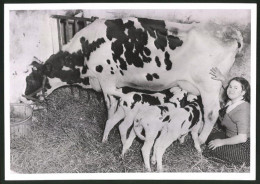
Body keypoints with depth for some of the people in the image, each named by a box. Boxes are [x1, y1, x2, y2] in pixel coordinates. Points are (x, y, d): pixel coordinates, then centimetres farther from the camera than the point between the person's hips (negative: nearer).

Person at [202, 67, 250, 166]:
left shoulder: (242, 110, -30)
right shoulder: (231, 101, -4)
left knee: (213, 150, -13)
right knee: (209, 138, 12)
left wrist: (221, 142, -20)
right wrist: (222, 79, -4)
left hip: (245, 146, -10)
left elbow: (242, 138, -31)